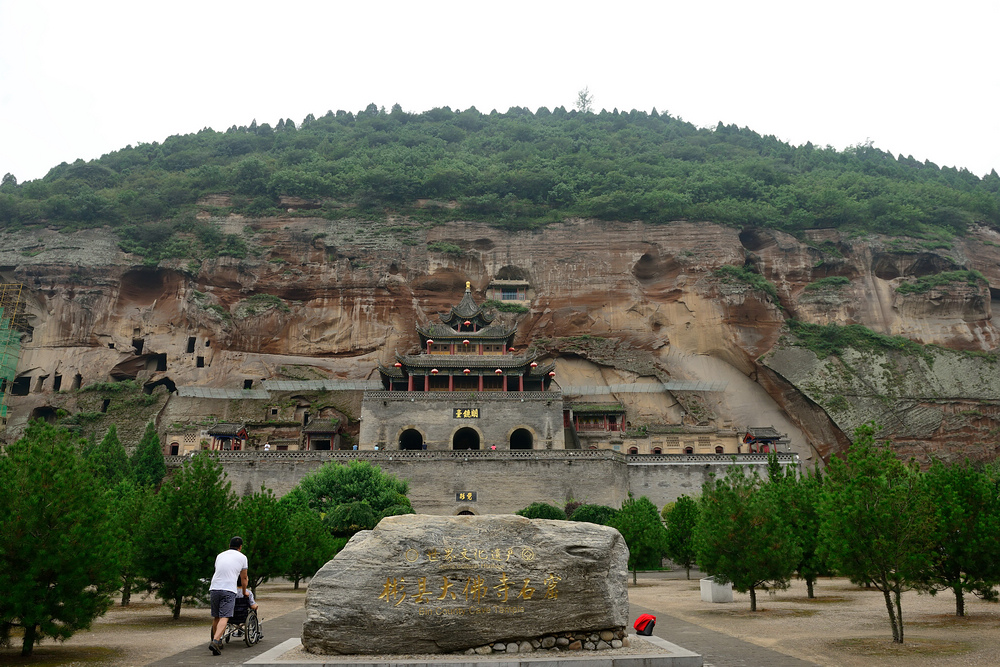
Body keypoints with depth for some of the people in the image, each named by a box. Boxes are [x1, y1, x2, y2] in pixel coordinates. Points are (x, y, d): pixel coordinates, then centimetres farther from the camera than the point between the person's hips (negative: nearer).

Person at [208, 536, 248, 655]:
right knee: (224, 617, -10)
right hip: (229, 590, -4)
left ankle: (217, 641, 26)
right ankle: (215, 641, -27)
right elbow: (243, 578, 19)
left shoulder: (220, 556, 21)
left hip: (214, 588, 4)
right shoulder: (242, 557, 11)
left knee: (216, 617, 16)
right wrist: (244, 592, 36)